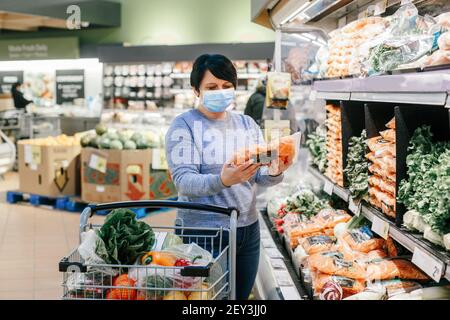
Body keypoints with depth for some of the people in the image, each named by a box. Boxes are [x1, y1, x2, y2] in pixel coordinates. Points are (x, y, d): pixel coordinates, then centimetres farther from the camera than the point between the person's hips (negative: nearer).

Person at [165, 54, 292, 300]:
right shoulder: (184, 126, -7)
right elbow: (183, 180, -18)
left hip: (247, 228, 5)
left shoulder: (247, 124, 9)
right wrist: (222, 180, -36)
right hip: (204, 231, -5)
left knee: (242, 295, 16)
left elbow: (260, 176, 5)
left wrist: (274, 172, -19)